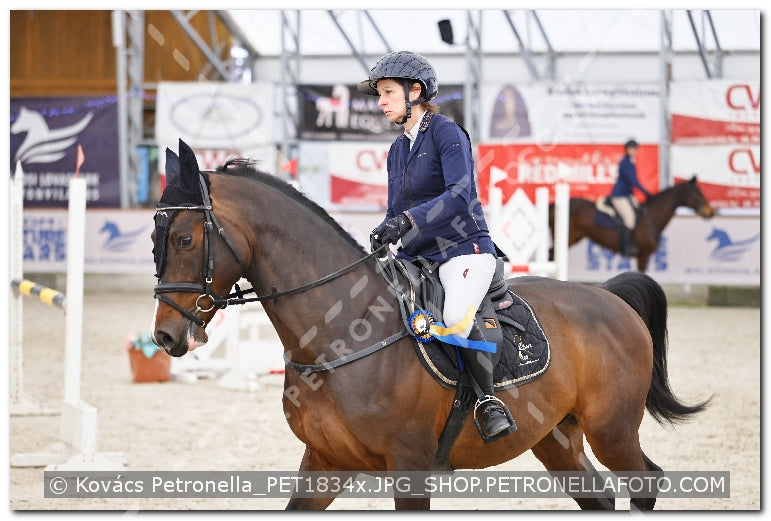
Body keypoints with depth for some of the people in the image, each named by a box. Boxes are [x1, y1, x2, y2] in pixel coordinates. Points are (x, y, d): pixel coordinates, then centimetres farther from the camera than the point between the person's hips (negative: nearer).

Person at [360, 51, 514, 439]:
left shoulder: (447, 134, -8)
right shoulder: (397, 151, 16)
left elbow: (460, 195, -22)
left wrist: (408, 220, -33)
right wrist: (383, 233, -6)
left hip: (464, 250, -9)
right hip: (417, 258, 9)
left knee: (456, 317, -36)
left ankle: (490, 401, -21)